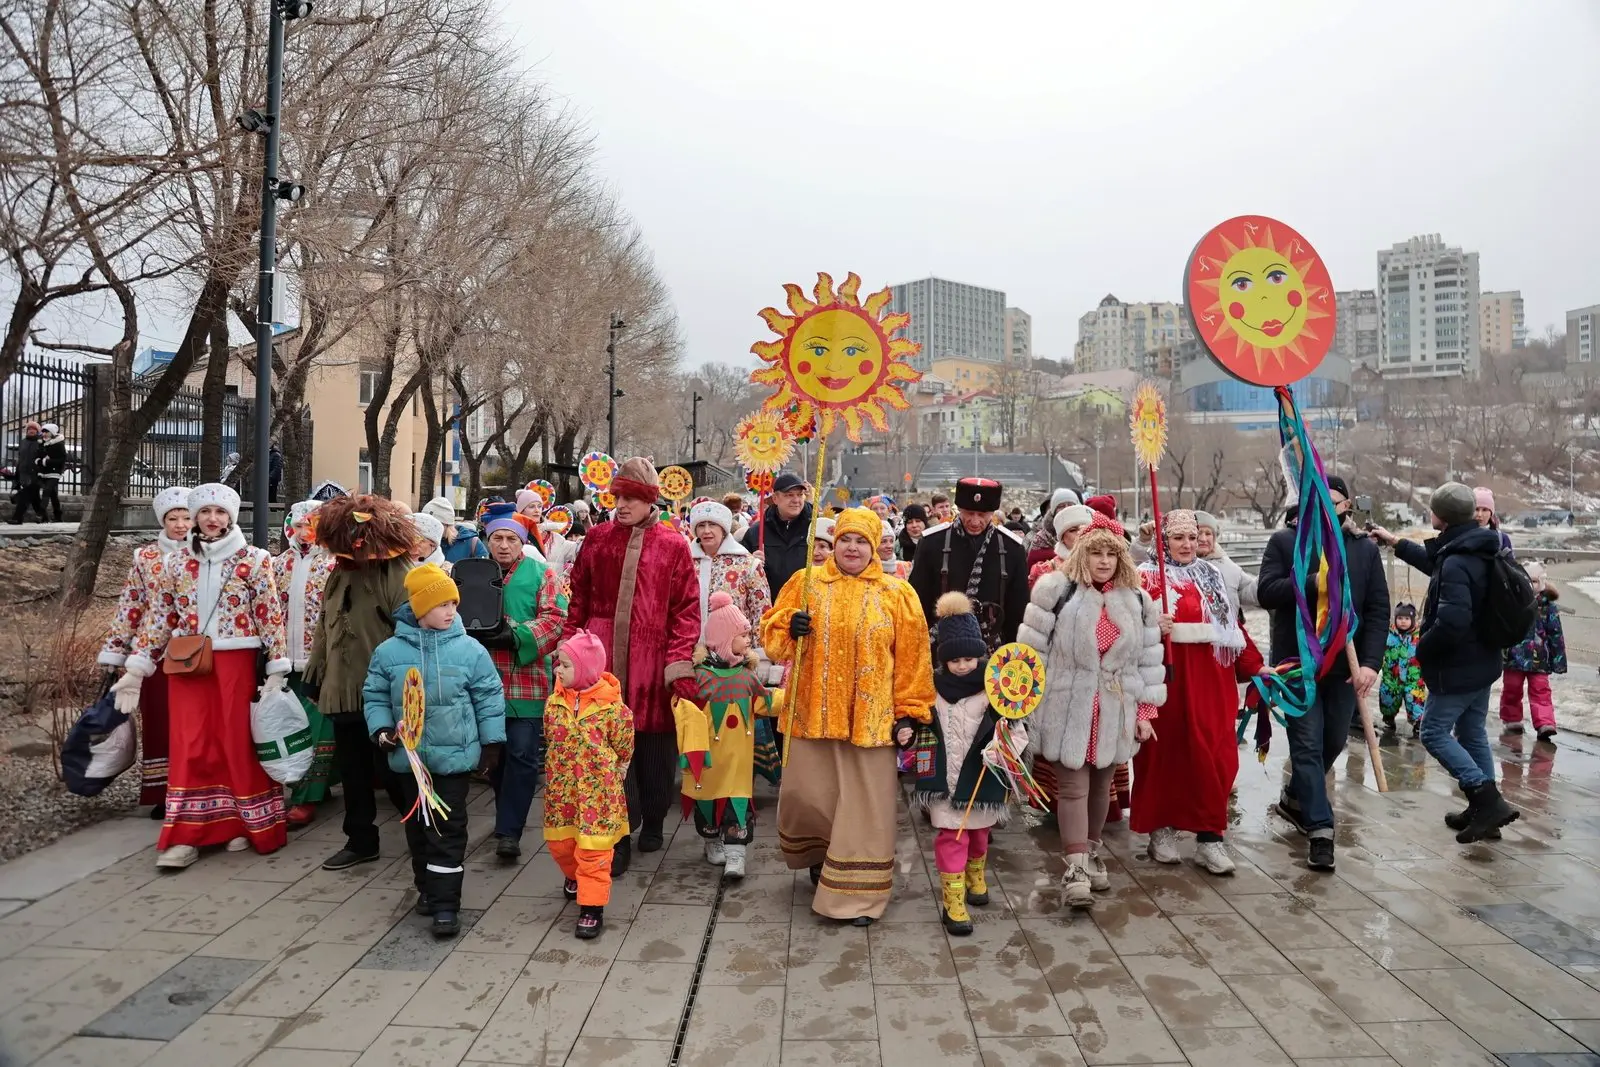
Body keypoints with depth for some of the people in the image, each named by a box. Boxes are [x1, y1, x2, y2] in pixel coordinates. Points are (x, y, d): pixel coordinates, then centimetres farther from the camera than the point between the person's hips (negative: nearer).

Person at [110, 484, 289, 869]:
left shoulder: (254, 560, -2)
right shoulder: (176, 563, 8)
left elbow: (271, 616, -4)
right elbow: (160, 617, 11)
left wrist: (276, 671, -8)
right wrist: (134, 669, 8)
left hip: (235, 662, -3)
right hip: (188, 664, 3)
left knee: (238, 742, 4)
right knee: (189, 746, 1)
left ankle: (245, 822, 18)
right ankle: (185, 835, 6)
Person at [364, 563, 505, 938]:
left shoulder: (469, 650, -8)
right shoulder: (390, 651, -4)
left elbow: (489, 698, -1)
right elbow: (375, 696, 7)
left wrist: (492, 742, 0)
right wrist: (382, 730, -6)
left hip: (454, 756, -2)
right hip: (408, 757, 3)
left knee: (449, 829, 0)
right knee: (418, 825, 16)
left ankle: (446, 904, 6)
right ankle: (427, 888, 34)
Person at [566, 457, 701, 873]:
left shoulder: (673, 546, 1)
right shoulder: (597, 539, 8)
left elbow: (686, 609, -2)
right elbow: (579, 600, 11)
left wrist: (680, 663, -10)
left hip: (652, 664, -1)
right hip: (604, 661, 1)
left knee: (654, 749, 10)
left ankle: (653, 821, 34)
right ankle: (619, 836, 10)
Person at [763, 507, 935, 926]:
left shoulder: (897, 594, 1)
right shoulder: (805, 584, 4)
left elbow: (911, 659, 1)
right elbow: (771, 634, 8)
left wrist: (909, 712, -3)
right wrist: (790, 628, -14)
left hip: (871, 718, -1)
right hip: (813, 712, 2)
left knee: (865, 806, 2)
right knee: (805, 793, 10)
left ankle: (857, 892, 15)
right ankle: (819, 855, 40)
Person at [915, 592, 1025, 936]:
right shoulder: (933, 686, -3)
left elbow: (1015, 728, -14)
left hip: (981, 774, 0)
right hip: (945, 773, 0)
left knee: (979, 830, 20)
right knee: (951, 834, -3)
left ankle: (975, 877, 46)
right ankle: (952, 900, 3)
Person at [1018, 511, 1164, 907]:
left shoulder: (1137, 599, 6)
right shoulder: (1056, 589, -7)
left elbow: (1149, 659, 10)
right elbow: (1032, 647, -5)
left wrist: (1145, 711, 7)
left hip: (1115, 710, 4)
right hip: (1067, 707, -4)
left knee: (1101, 785, 14)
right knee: (1073, 787, -3)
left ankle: (1091, 851, 32)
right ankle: (1076, 865, 0)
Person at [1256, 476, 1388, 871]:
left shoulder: (1365, 548, 5)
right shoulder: (1284, 541, 0)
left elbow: (1378, 610, 0)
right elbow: (1266, 592, -10)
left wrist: (1370, 662, -11)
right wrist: (1313, 584, -23)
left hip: (1345, 662, 3)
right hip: (1297, 660, -3)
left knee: (1334, 742, 15)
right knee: (1307, 744, -4)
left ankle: (1295, 799, 38)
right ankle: (1320, 830, 1)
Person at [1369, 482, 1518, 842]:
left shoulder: (1456, 564, -26)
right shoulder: (1478, 553, 6)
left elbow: (1452, 622, -34)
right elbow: (1434, 562, 27)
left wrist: (1422, 650, -17)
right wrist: (1395, 542, 34)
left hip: (1456, 668, -10)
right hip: (1482, 663, 10)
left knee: (1434, 733, 1)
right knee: (1473, 734, 17)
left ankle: (1488, 800, -5)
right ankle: (1483, 810, 23)